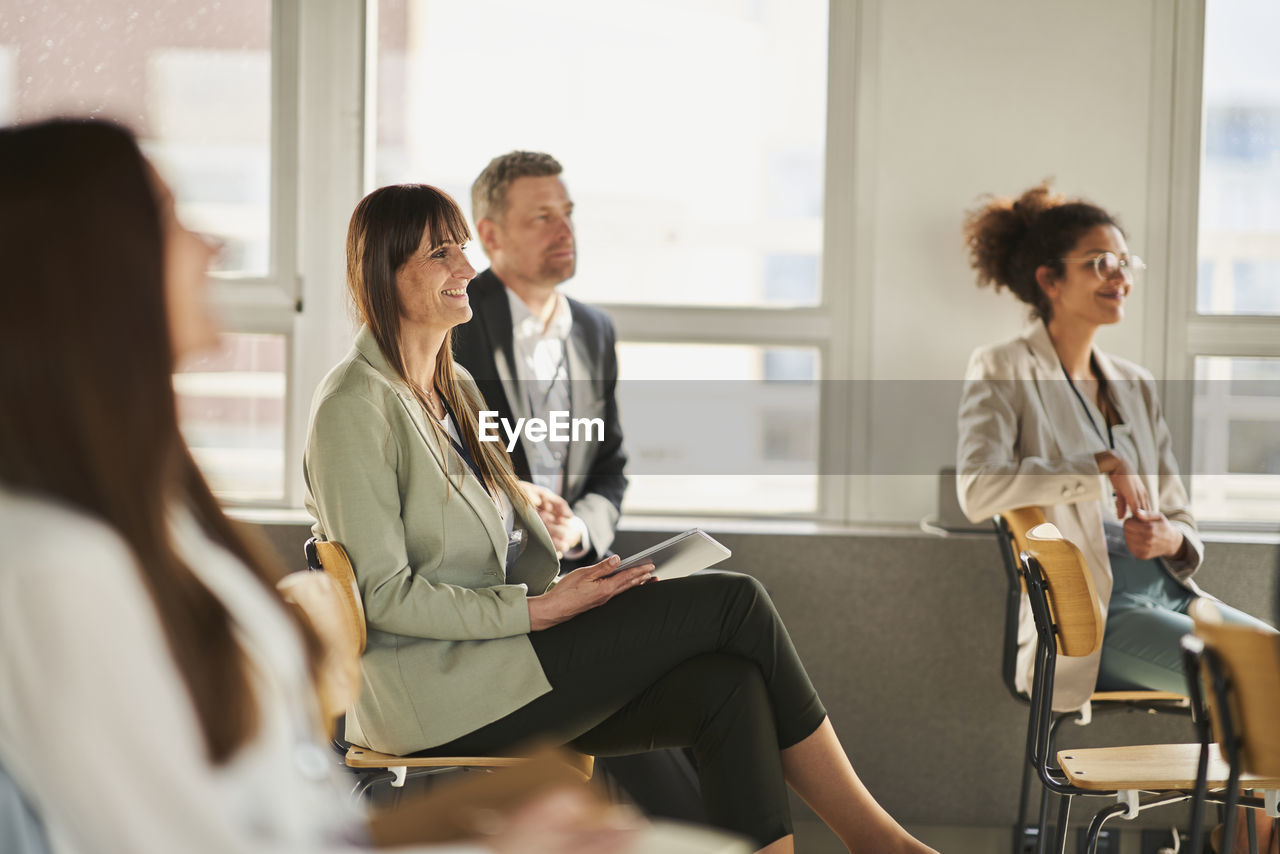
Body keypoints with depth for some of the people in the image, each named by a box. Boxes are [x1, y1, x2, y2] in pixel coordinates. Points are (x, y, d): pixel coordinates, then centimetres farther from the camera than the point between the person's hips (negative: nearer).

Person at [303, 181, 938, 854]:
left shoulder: (456, 390, 19)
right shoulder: (355, 406, -10)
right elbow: (384, 593, -15)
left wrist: (575, 587, 1)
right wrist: (541, 608, -18)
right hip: (431, 687, -8)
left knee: (727, 686, -18)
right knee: (733, 603, -14)